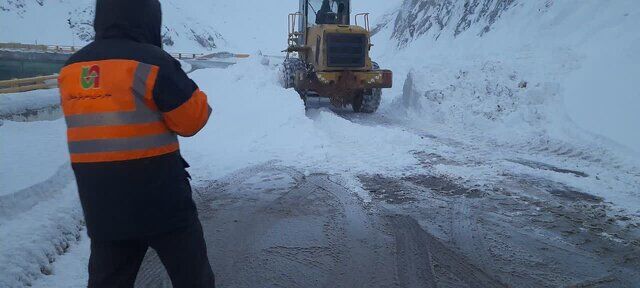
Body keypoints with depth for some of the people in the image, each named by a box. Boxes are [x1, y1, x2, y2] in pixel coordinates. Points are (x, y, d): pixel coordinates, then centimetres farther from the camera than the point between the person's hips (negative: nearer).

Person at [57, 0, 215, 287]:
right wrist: (178, 85, 6)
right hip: (161, 202, -6)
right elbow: (192, 119, -9)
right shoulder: (151, 62, -15)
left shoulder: (71, 69, 6)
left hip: (101, 207, 6)